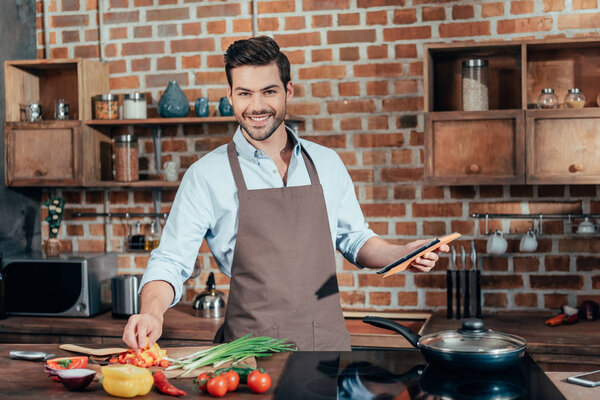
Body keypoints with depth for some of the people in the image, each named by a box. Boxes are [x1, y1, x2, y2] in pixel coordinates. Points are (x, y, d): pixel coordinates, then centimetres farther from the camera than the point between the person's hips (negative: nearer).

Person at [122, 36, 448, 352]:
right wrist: (153, 312, -21)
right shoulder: (207, 174, -2)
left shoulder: (327, 163, 9)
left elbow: (354, 239, 20)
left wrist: (401, 254, 2)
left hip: (329, 342, 3)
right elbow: (171, 262, -2)